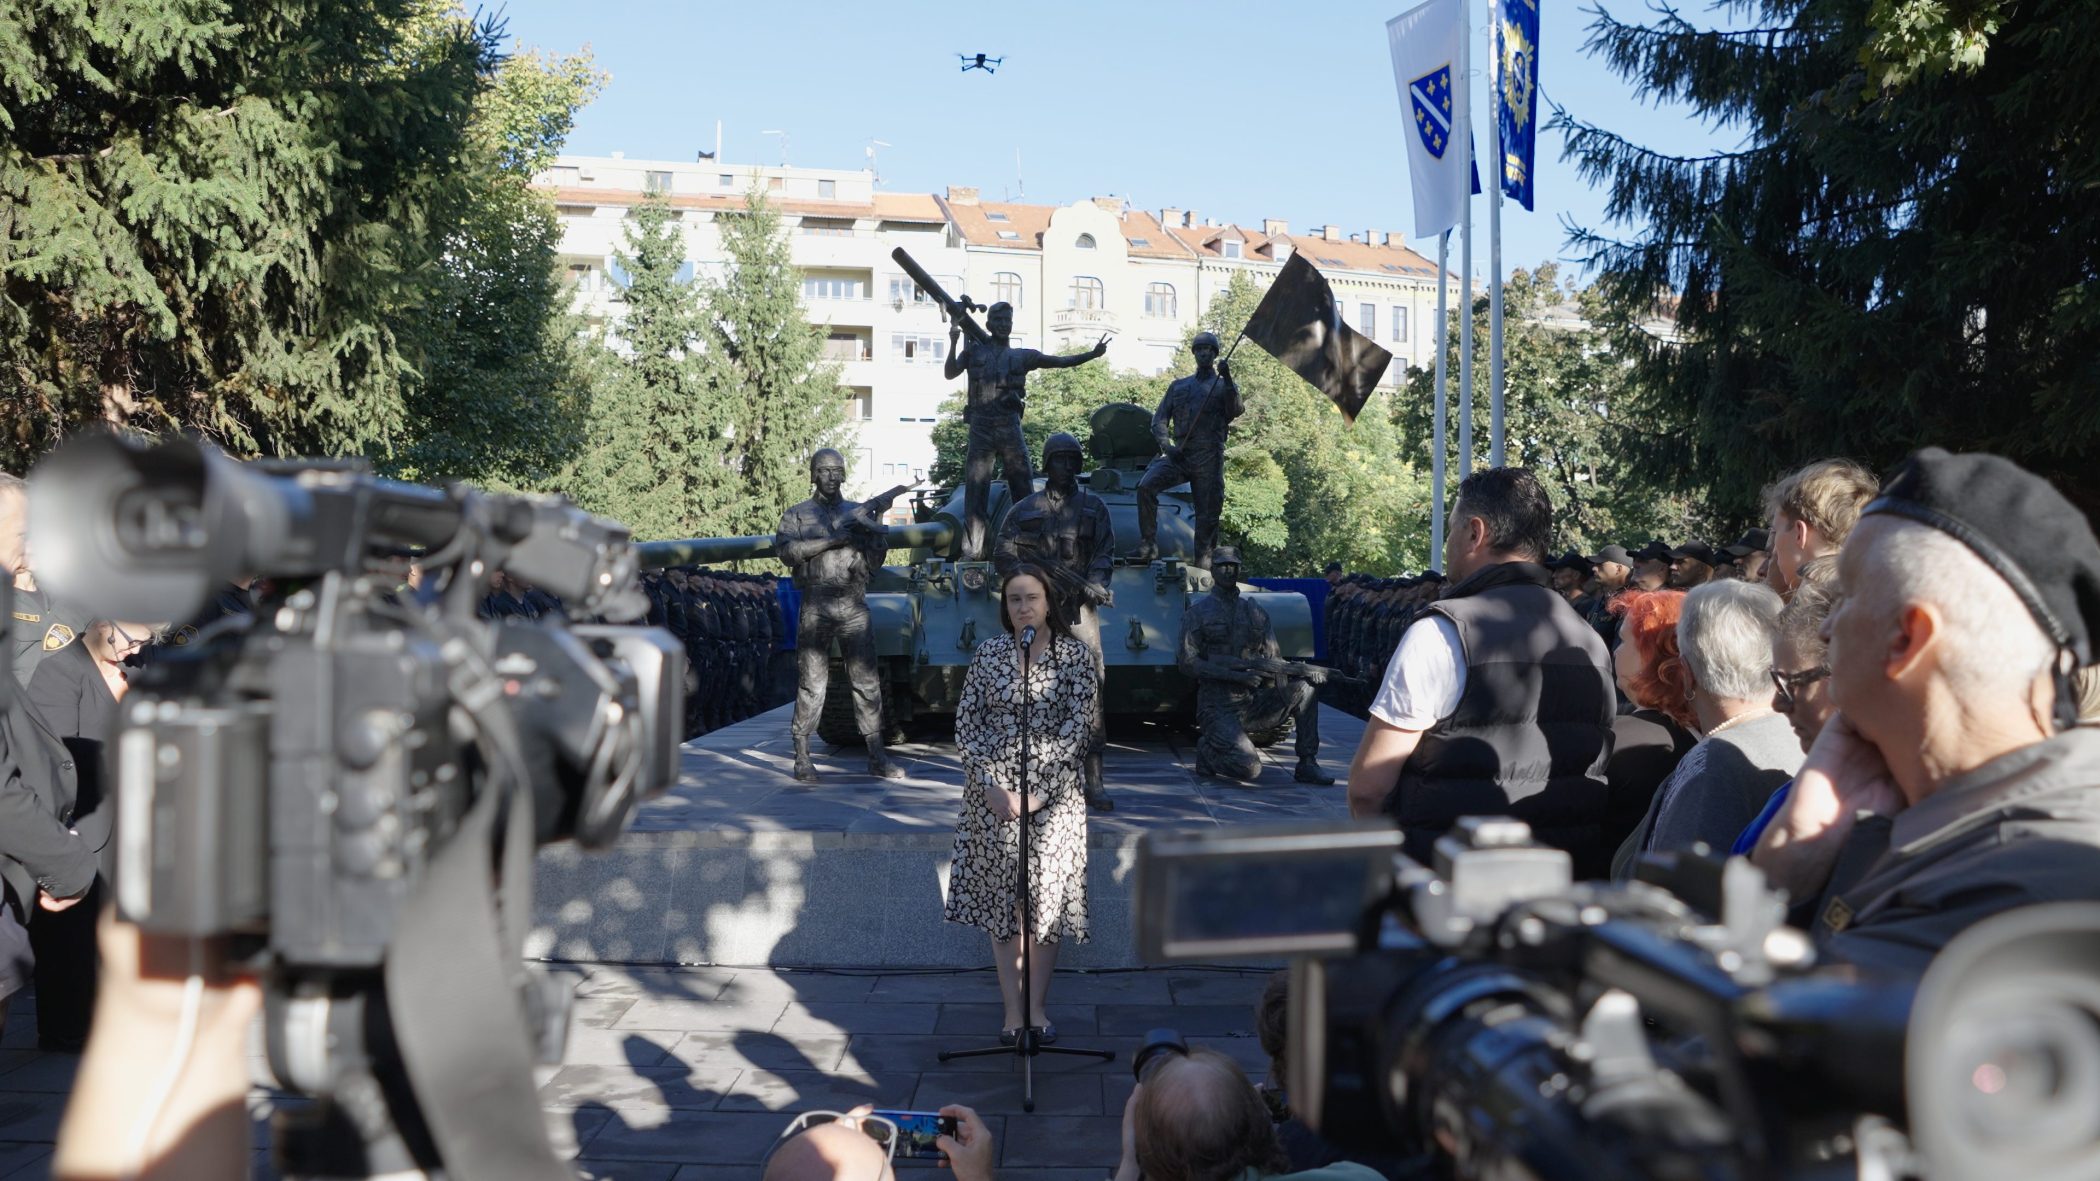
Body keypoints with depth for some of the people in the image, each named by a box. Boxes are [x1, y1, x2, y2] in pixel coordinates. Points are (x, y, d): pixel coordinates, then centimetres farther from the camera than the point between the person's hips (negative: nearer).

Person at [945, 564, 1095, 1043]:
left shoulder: (1075, 654, -3)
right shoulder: (988, 653, 3)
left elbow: (1078, 727, -8)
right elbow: (966, 722, 1)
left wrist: (1038, 792, -15)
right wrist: (990, 784, -10)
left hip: (1052, 793, -1)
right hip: (994, 794, 2)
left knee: (1048, 896, 3)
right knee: (1001, 898, 5)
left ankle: (1038, 1009, 16)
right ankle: (1012, 1011, 14)